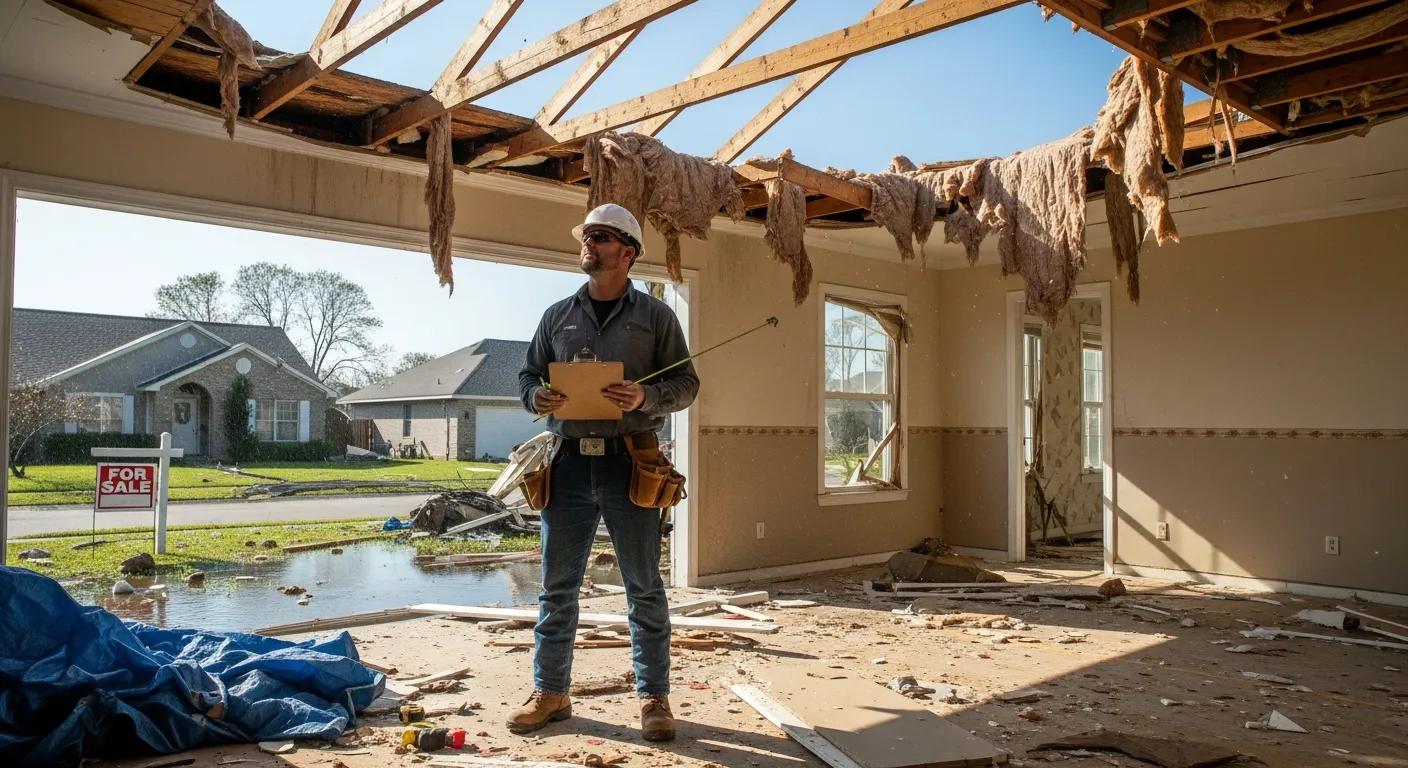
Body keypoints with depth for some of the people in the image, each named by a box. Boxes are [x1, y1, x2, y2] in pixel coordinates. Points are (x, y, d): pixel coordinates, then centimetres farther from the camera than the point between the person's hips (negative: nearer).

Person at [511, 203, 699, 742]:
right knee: (557, 586, 9)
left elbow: (686, 384, 3)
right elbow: (528, 374, 16)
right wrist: (537, 396, -7)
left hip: (628, 463, -3)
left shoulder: (655, 315, 5)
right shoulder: (557, 316, 14)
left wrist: (646, 397, -17)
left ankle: (653, 697, 17)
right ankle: (550, 692, 23)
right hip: (568, 463, 3)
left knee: (644, 587, 5)